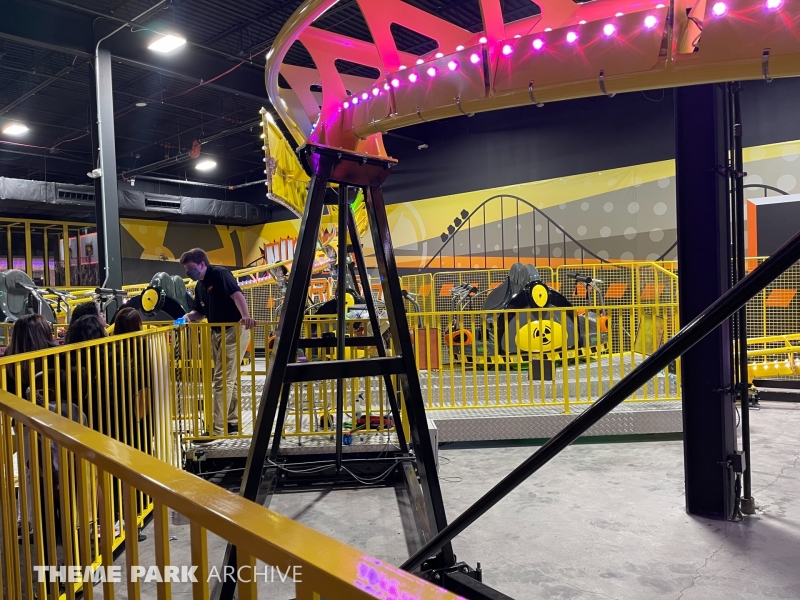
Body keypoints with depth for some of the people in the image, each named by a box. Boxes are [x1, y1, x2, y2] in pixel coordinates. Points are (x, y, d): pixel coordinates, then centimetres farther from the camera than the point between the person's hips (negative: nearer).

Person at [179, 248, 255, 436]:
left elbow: (237, 294, -27)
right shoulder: (199, 286, 13)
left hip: (234, 331, -9)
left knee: (222, 380, -9)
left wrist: (245, 316, -43)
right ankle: (232, 422, 26)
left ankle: (217, 428, -4)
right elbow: (200, 311, 20)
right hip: (216, 334, 10)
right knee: (228, 379, 15)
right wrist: (189, 315, -3)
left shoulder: (220, 274, -13)